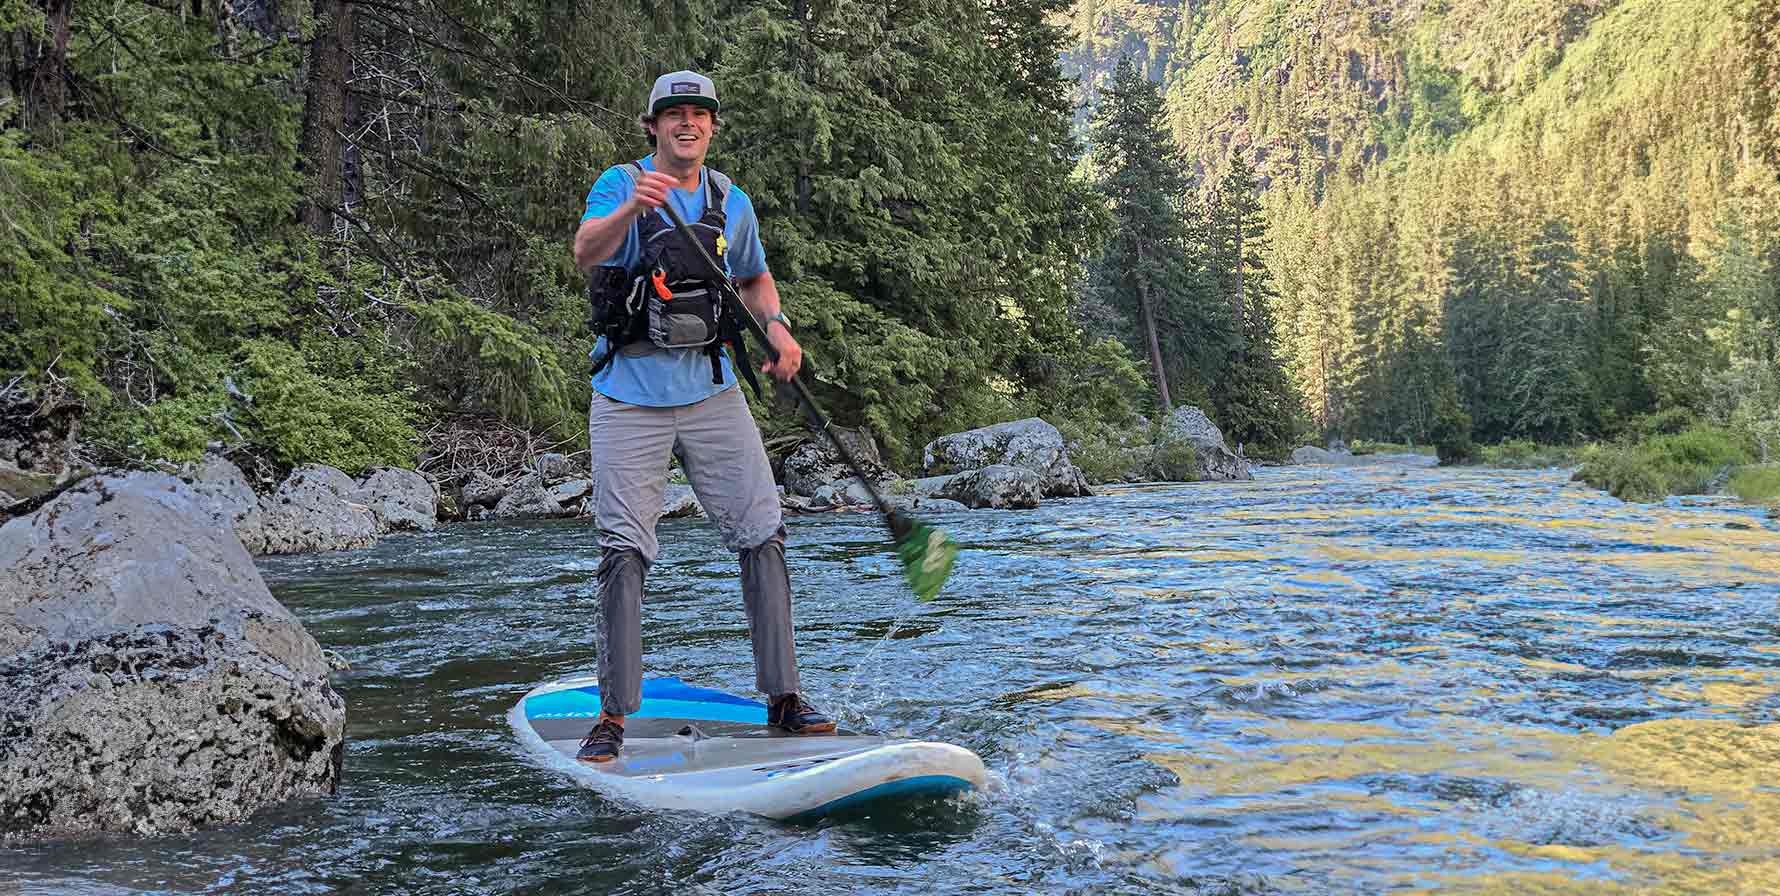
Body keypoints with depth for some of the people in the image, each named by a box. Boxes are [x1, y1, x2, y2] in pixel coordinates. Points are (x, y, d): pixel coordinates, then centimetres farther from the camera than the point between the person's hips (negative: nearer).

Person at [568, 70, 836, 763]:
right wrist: (632, 207, -43)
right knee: (623, 549, -4)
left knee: (761, 534, -1)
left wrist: (777, 326, 4)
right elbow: (586, 253, -23)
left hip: (711, 390, 4)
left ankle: (782, 698, 8)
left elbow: (754, 277, 26)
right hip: (630, 396, -4)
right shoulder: (620, 184, -3)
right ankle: (613, 714, 5)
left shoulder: (732, 203, 10)